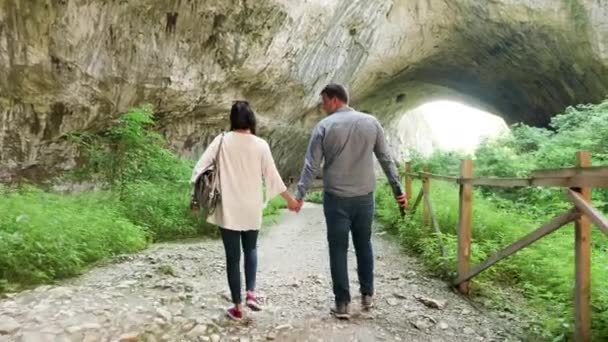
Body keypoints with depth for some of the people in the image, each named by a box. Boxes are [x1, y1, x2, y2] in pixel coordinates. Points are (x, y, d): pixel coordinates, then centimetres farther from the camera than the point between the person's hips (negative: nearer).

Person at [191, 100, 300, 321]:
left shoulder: (222, 141, -4)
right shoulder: (260, 145, -5)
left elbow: (200, 167, -6)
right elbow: (272, 177, -1)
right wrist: (290, 200, 11)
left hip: (228, 209, -1)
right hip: (252, 208, 1)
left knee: (233, 257, 9)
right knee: (251, 249, 24)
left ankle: (237, 307, 17)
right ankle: (251, 293, 11)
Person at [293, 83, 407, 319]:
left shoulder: (324, 126, -5)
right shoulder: (371, 122, 3)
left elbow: (311, 165, -6)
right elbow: (386, 159, 5)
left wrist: (300, 195, 0)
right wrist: (398, 189, 12)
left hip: (336, 198, -3)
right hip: (365, 196, 3)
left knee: (338, 249, 6)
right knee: (364, 245, 18)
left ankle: (342, 303, 11)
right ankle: (367, 295, 29)